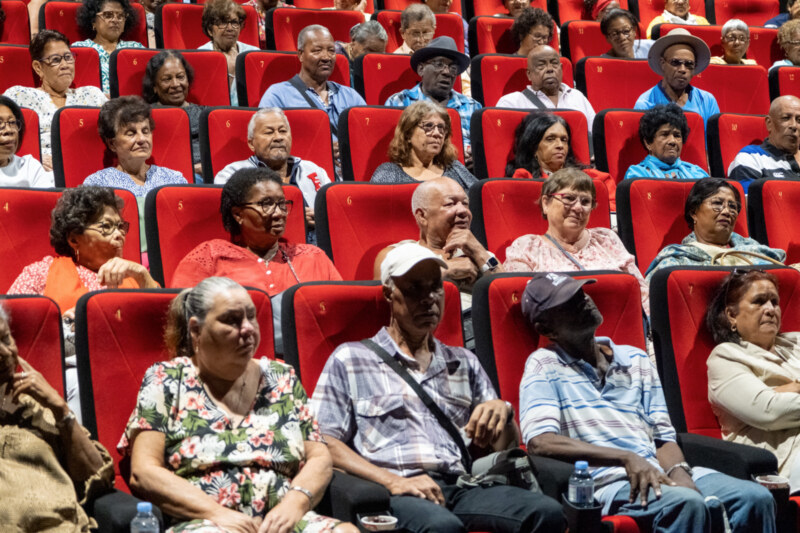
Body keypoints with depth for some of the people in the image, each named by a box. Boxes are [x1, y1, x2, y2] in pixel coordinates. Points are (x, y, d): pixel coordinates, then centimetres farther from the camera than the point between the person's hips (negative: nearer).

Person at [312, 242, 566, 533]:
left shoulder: (464, 362, 26)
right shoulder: (349, 360, 13)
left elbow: (506, 448, 23)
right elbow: (325, 443, 1)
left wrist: (502, 412, -1)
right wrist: (393, 481, -12)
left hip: (462, 487, 5)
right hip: (394, 495, -5)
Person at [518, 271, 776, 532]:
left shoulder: (636, 360, 21)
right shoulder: (543, 365, 6)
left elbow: (663, 437, 17)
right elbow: (540, 441, -10)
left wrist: (678, 471, -8)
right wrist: (627, 458, -17)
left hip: (659, 474, 6)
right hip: (609, 481, -5)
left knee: (756, 498, -18)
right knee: (687, 503, -34)